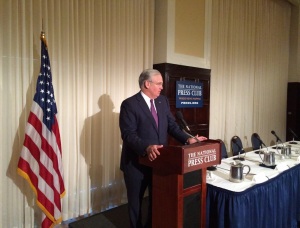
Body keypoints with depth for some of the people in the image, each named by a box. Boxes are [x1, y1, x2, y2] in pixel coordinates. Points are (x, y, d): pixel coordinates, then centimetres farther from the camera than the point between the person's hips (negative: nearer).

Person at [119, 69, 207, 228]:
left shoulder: (163, 101, 5)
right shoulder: (129, 104, -15)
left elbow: (172, 126, 4)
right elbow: (128, 134, -23)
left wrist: (187, 139, -12)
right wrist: (146, 148, -38)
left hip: (159, 160, 6)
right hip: (137, 162, -5)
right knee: (135, 201, 16)